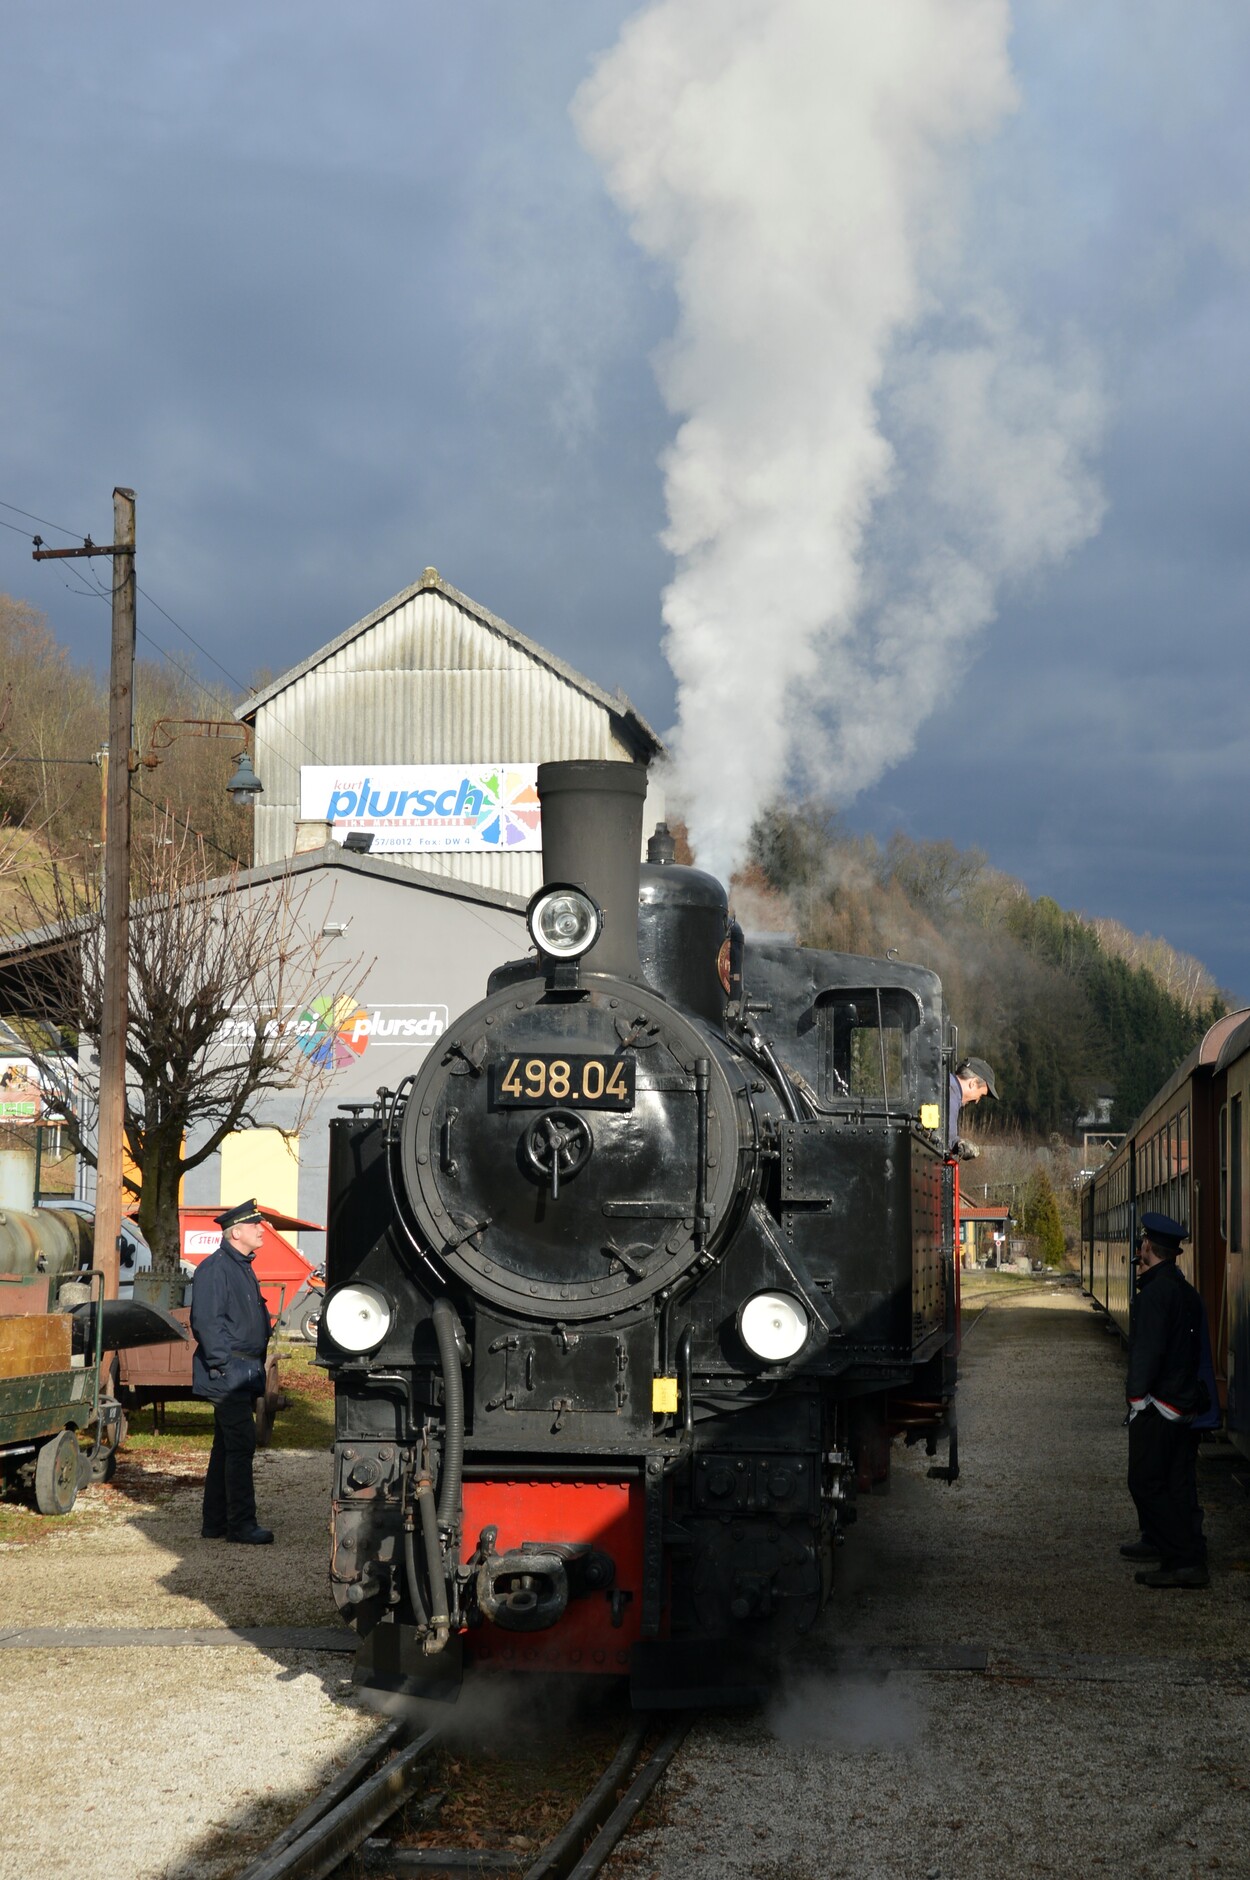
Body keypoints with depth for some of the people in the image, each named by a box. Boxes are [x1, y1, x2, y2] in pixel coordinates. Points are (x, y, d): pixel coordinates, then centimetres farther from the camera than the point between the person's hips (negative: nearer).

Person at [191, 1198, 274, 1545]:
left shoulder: (243, 1268, 19)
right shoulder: (215, 1269, -13)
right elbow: (207, 1322, -19)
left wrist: (257, 1367, 22)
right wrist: (223, 1366, -22)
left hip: (245, 1374, 10)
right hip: (228, 1373, -10)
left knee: (227, 1448, 13)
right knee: (241, 1445, -10)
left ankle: (215, 1523, 19)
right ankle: (241, 1524, -7)